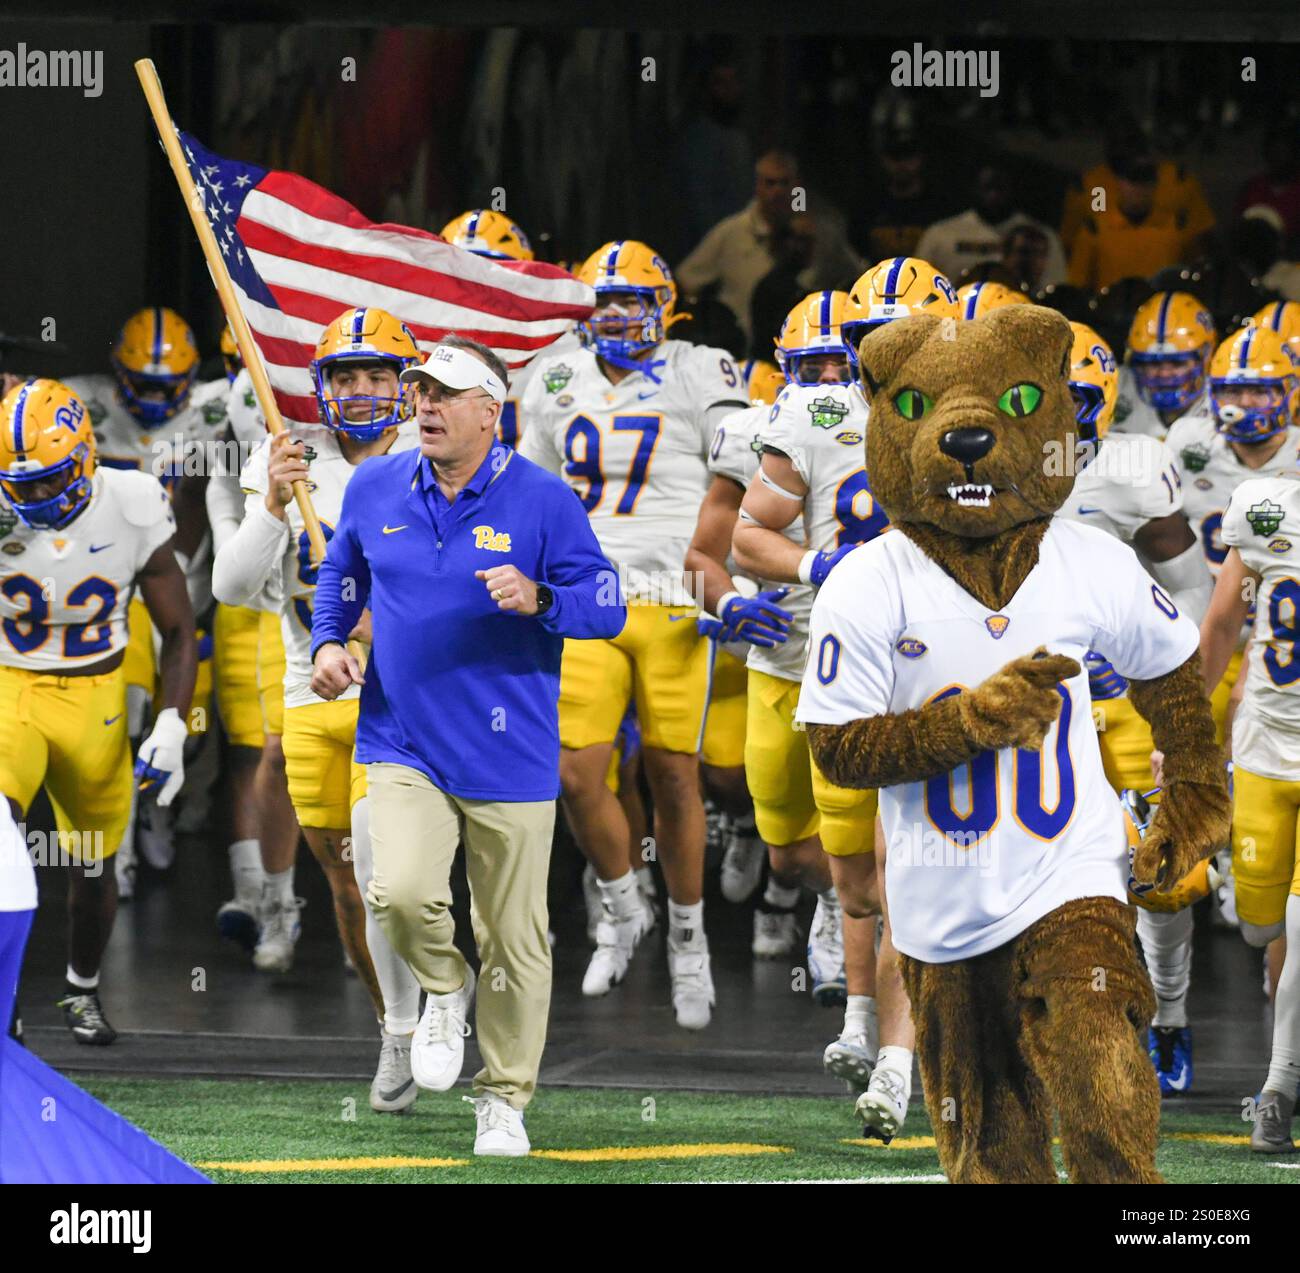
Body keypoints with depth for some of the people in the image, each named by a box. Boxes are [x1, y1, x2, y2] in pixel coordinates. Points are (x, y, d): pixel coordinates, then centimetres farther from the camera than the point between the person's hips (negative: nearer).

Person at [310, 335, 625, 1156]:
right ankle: (444, 989, 11)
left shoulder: (543, 500, -6)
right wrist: (328, 641, 5)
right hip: (403, 744, 2)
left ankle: (504, 1099, 22)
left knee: (516, 937, 4)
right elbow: (342, 574, 23)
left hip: (509, 757, -1)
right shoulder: (375, 488, 5)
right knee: (402, 893, -22)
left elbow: (609, 609, -6)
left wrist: (538, 599, -25)